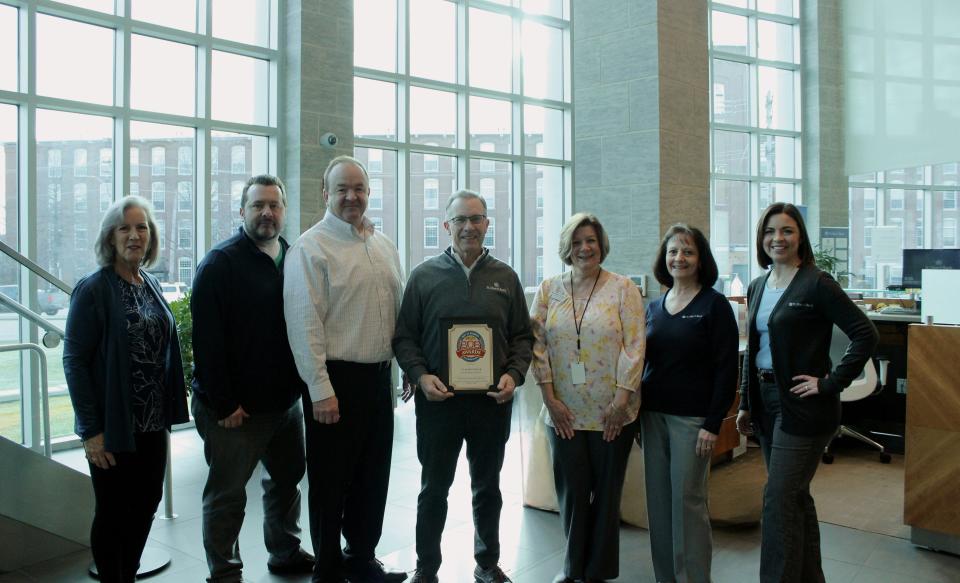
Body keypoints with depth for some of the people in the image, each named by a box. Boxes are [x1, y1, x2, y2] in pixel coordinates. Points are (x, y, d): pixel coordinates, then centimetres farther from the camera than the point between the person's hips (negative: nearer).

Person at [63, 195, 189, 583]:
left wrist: (168, 412, 8)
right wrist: (91, 429, -15)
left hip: (152, 423, 6)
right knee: (112, 513, 8)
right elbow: (74, 361, -13)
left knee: (146, 504, 15)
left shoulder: (152, 286, 7)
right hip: (113, 427, -6)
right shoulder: (93, 289, -11)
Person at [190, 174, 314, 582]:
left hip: (285, 400, 7)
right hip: (234, 407, -6)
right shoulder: (221, 263, -11)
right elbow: (207, 339, -17)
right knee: (227, 494, 6)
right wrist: (223, 405, -19)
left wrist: (301, 385, 6)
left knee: (288, 479, 19)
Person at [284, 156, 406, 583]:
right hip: (336, 380, -6)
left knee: (373, 476, 17)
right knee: (331, 481, 7)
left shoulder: (384, 246, 12)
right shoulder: (311, 247, -9)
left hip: (378, 376, 7)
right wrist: (321, 390, -17)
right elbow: (304, 325, -15)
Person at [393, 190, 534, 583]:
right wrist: (420, 375, -14)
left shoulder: (505, 277, 5)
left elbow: (522, 336, 8)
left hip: (492, 400, 2)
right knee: (434, 489, 10)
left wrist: (514, 375, -8)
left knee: (488, 487, 16)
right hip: (437, 399, -1)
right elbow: (404, 336, 1)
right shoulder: (424, 276, 0)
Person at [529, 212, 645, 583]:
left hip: (612, 414, -1)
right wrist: (549, 398, -5)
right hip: (564, 413, 2)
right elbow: (538, 344, 1)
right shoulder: (549, 290, 4)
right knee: (571, 492, 9)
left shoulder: (623, 288, -2)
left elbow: (634, 347, -6)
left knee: (606, 493, 10)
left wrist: (621, 400, -11)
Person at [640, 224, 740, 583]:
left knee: (688, 499, 1)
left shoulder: (714, 305, -5)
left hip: (691, 418, -5)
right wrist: (635, 412, 9)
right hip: (653, 414, 5)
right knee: (658, 499, 10)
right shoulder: (654, 307, 10)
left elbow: (726, 369, -9)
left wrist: (713, 424, -13)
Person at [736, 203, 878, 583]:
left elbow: (865, 335, -15)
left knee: (779, 499, -5)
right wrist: (745, 404, 14)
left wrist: (831, 383, -16)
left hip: (802, 405, -7)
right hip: (766, 401, 7)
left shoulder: (817, 284, -11)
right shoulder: (758, 287, 10)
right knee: (795, 497, 17)